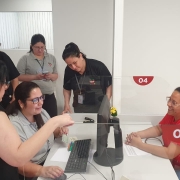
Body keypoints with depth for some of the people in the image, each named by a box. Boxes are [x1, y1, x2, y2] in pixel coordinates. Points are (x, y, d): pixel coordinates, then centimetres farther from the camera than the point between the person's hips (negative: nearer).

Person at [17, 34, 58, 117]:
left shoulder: (51, 58, 9)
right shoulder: (25, 59, -2)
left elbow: (56, 75, 14)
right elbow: (19, 76, -5)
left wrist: (51, 76, -10)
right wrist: (35, 77, -19)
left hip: (49, 96, 4)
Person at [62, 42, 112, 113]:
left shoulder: (98, 66, -20)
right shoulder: (68, 70, -11)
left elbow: (109, 85, -8)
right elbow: (66, 89, 6)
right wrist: (66, 104, -8)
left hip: (99, 107, -2)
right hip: (79, 108, 3)